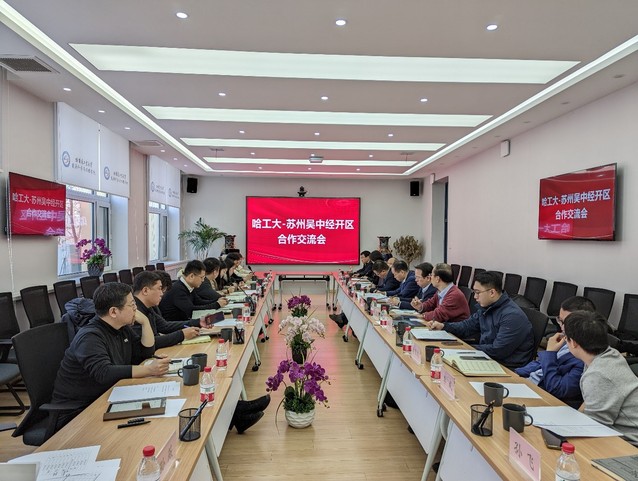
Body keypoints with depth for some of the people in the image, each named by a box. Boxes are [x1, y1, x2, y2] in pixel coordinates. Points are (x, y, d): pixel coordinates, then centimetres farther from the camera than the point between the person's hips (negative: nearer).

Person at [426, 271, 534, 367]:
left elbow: (497, 351, -25)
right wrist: (443, 326, 6)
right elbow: (468, 326, 19)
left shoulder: (512, 316, -23)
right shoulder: (486, 307, 6)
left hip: (508, 367, -8)